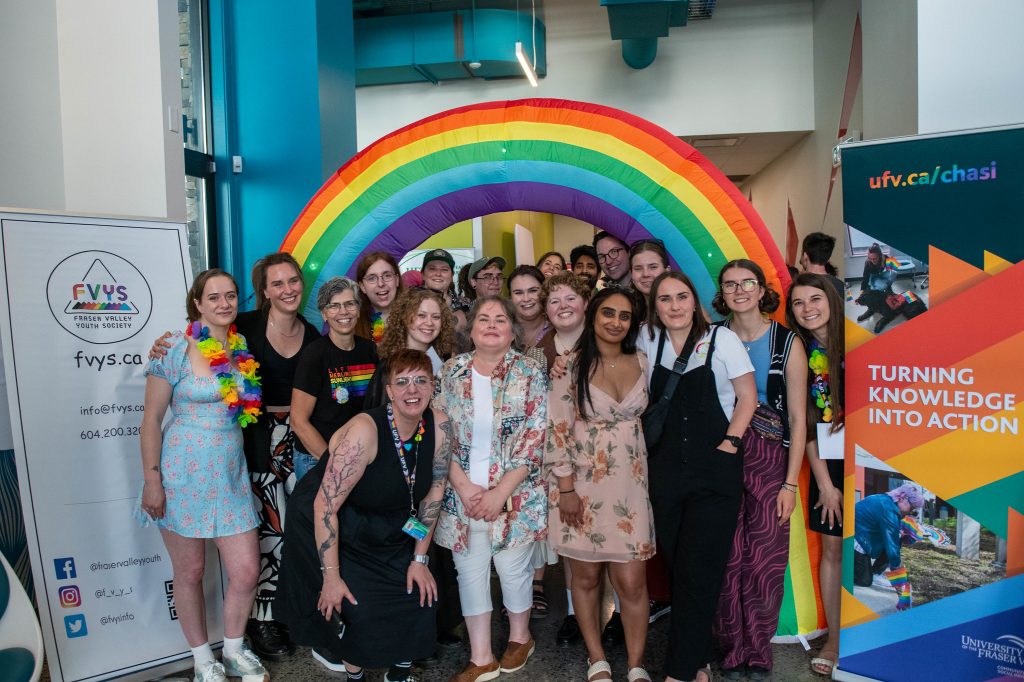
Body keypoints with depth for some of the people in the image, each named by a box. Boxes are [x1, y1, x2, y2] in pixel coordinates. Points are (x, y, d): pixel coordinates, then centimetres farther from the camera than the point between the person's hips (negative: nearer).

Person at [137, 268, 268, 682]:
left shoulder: (244, 349, 5)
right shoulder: (176, 349, -8)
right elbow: (151, 419, -7)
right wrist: (151, 481, -9)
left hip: (231, 475, 4)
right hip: (183, 473, -4)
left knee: (246, 572, 4)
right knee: (189, 572, 10)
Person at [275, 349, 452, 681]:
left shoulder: (439, 427, -14)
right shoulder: (365, 431, -30)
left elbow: (433, 494, -4)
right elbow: (325, 505, -27)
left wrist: (419, 560, -3)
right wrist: (331, 577, -23)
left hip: (389, 534, 5)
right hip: (329, 527, -5)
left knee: (419, 598, -1)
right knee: (360, 608, -12)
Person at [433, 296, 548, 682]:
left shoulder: (530, 375, -6)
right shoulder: (451, 372, 2)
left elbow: (533, 442, -9)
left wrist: (499, 493, -14)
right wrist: (463, 487, -9)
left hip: (515, 495, -2)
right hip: (462, 495, 3)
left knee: (512, 568, 9)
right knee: (470, 571, 10)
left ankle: (520, 637, 36)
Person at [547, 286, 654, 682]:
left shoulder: (643, 363, 4)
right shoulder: (572, 364, -8)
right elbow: (558, 429, -9)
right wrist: (566, 488, -10)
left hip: (630, 486, 2)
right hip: (583, 486, -2)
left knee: (632, 581, 2)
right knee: (586, 577, 10)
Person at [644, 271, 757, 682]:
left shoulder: (721, 340, -4)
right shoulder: (650, 341, 5)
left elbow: (747, 396, 0)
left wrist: (731, 442, -10)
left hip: (715, 471, -3)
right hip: (666, 471, 4)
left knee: (699, 572, -3)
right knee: (676, 568, 8)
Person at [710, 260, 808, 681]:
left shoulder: (787, 344, 0)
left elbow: (798, 418, 0)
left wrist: (790, 483, -5)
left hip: (769, 461, -1)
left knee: (765, 565, 1)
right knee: (727, 562, 4)